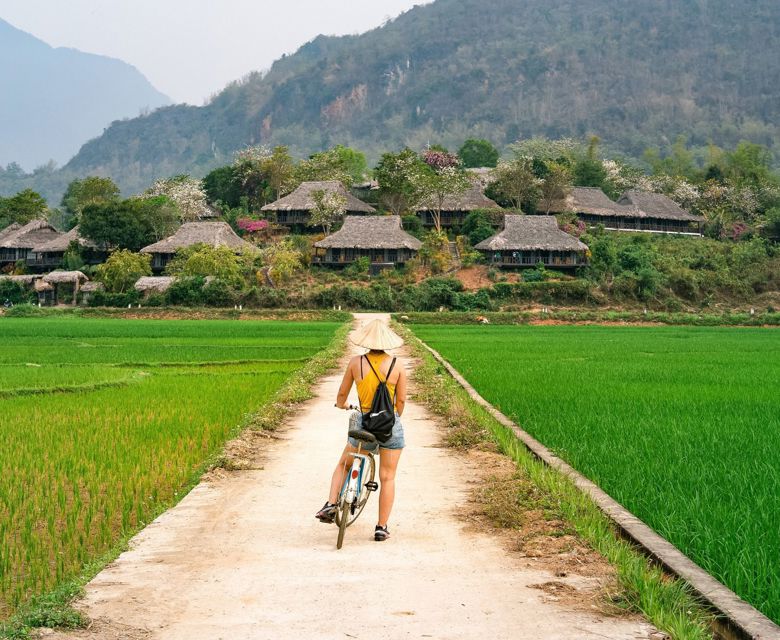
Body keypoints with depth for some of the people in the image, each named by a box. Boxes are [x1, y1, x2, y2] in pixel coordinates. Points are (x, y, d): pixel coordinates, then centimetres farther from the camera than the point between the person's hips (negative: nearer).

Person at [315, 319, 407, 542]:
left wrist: (341, 405, 31)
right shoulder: (397, 364, -4)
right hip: (391, 425, 0)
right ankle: (382, 527, 10)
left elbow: (342, 394, 7)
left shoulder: (356, 362, -4)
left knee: (343, 465, 23)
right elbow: (401, 400, 1)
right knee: (387, 478, 8)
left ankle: (331, 505, 8)